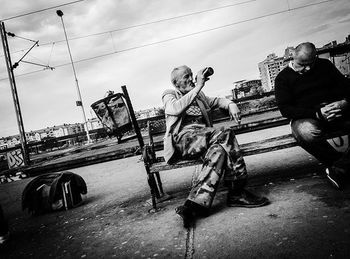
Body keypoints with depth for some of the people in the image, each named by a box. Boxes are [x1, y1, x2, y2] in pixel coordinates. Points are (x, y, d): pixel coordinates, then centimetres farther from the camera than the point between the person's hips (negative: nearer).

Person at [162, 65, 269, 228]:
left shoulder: (199, 96, 32)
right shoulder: (169, 95, 13)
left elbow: (217, 101, 35)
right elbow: (176, 109, -10)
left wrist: (230, 104, 10)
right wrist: (198, 86, -12)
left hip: (205, 138, 6)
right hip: (183, 139, -5)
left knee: (220, 149, -32)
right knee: (225, 135, -30)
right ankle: (236, 192, -26)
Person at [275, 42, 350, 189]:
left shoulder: (325, 65, 18)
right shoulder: (283, 78, 2)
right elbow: (285, 109, -7)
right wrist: (317, 114, -18)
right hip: (307, 117, -4)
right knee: (305, 132, -40)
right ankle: (338, 161, -15)